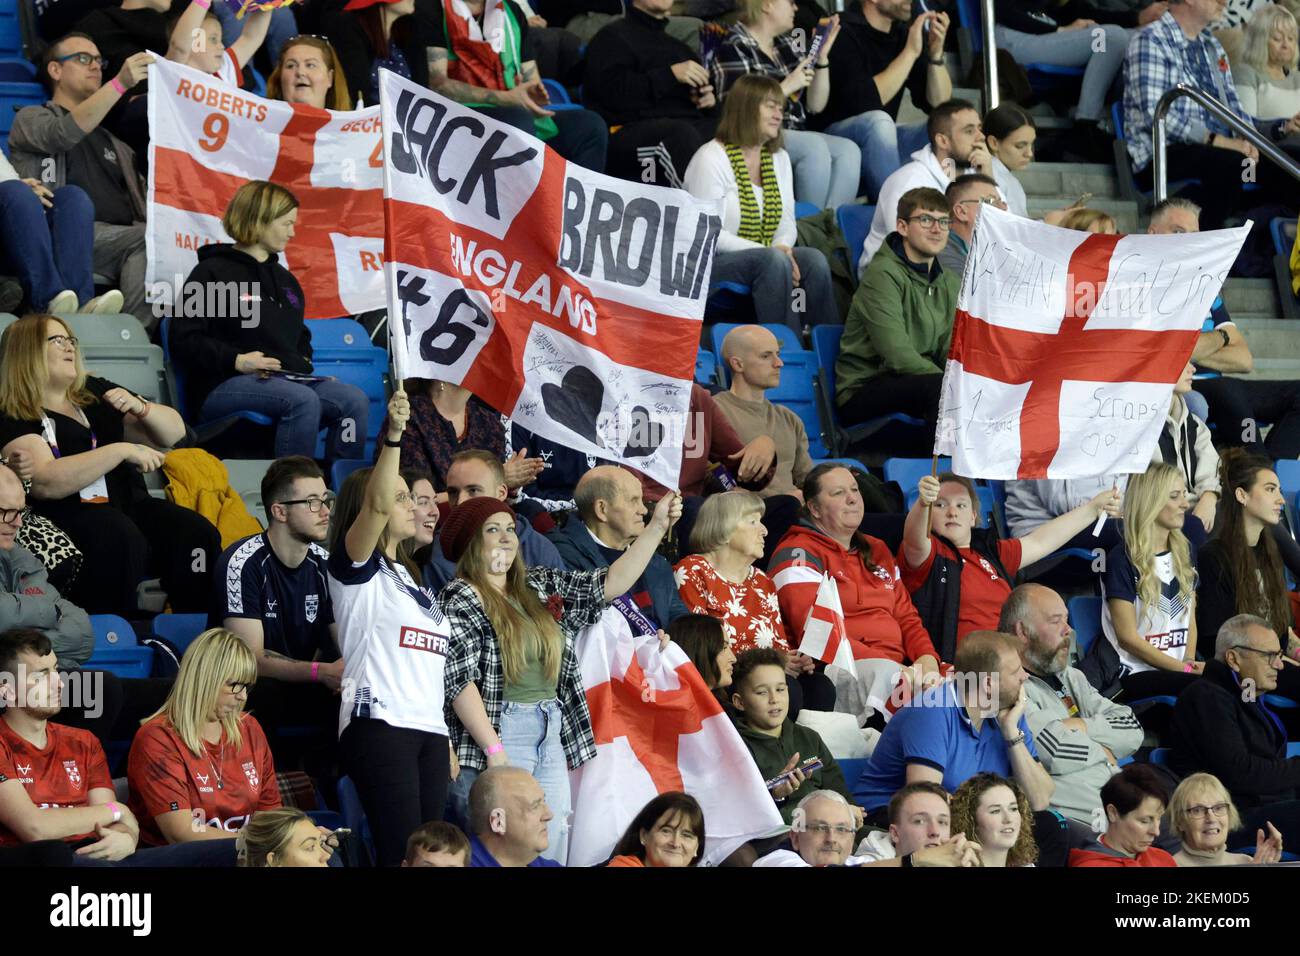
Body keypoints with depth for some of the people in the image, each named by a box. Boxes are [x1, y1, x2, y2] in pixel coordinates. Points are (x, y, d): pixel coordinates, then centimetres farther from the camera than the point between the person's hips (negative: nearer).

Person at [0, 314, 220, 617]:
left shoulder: (94, 392, 18)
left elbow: (174, 432, 20)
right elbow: (45, 483, -18)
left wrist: (140, 407, -3)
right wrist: (122, 450, -18)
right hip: (66, 515, -6)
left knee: (196, 532, -22)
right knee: (120, 537, -36)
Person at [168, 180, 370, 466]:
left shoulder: (285, 280, 26)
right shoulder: (212, 273, 3)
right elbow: (185, 342, -4)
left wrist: (302, 365, 13)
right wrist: (236, 360, -18)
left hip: (286, 379, 7)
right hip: (222, 385, -7)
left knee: (355, 400, -20)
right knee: (303, 400, -36)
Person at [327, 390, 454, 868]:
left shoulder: (414, 579, 26)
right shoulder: (356, 568, 3)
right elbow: (376, 505, -17)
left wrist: (447, 742, 19)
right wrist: (394, 434, -29)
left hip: (429, 729, 8)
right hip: (379, 722, -8)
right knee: (401, 855, -16)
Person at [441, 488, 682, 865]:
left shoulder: (541, 587, 14)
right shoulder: (459, 600, -6)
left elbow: (610, 584, 14)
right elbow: (459, 679, -14)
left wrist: (656, 527, 6)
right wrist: (494, 750, -19)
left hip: (551, 737, 7)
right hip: (494, 737, -7)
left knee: (553, 853, 6)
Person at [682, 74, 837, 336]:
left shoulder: (779, 157, 14)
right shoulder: (710, 159, -10)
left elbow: (787, 220, 12)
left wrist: (783, 246, -14)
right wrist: (770, 251, -23)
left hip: (765, 256, 6)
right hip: (713, 263, -6)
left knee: (814, 259, -24)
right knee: (774, 262, -35)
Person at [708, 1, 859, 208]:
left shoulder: (789, 45, 18)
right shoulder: (734, 48, -4)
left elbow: (815, 106, 17)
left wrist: (822, 57, 6)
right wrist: (787, 86, -14)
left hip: (795, 135, 7)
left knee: (848, 150, -19)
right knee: (814, 146, -32)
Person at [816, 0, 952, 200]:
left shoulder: (902, 33, 7)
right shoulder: (842, 33, -14)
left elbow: (939, 104, 3)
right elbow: (864, 102, -27)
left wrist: (936, 54, -12)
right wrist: (910, 52, -23)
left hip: (880, 142, 7)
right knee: (878, 121, -35)